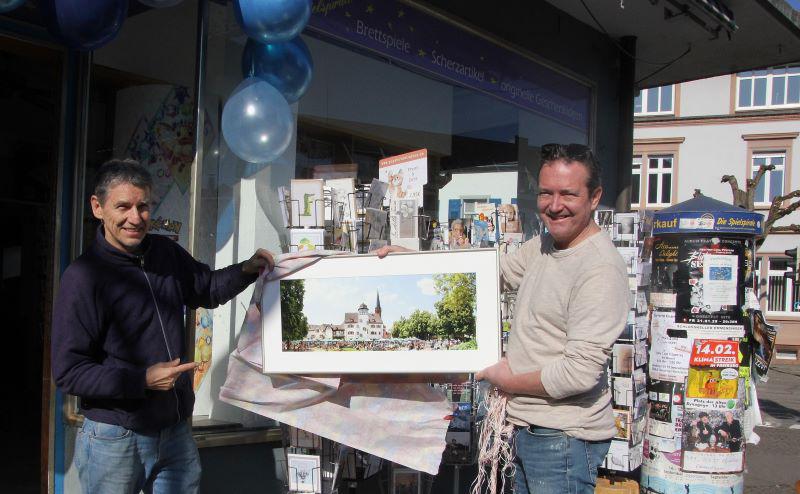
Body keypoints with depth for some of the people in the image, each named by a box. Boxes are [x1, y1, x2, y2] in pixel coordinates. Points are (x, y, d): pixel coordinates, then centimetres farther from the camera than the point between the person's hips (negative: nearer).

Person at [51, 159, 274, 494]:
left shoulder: (166, 253, 4)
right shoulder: (83, 277, -16)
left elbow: (208, 288, 23)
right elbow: (67, 372, -16)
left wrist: (246, 270, 3)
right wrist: (144, 379, -23)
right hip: (115, 439, -6)